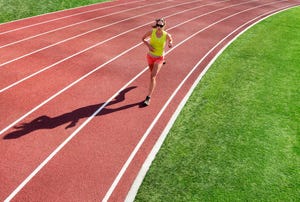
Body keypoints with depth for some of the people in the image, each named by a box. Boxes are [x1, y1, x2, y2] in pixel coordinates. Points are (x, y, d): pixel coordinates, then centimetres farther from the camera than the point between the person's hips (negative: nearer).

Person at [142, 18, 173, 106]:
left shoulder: (167, 35, -17)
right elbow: (143, 38, 0)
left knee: (152, 76, -16)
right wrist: (148, 45, -18)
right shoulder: (151, 32, -16)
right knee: (152, 73, 28)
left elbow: (170, 40, 6)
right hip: (150, 56, 3)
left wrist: (170, 44, -18)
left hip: (159, 58, -3)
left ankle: (148, 97, -8)